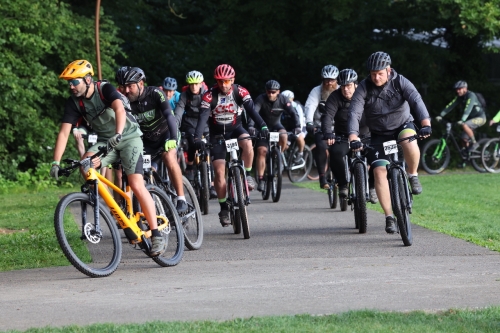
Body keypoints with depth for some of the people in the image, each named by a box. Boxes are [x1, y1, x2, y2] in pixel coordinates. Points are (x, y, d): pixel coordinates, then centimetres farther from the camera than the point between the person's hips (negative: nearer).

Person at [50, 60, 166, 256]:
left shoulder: (105, 89, -21)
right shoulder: (74, 102, -8)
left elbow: (119, 109, -38)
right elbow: (64, 132, -12)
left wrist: (118, 134, -56)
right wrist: (56, 162, -22)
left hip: (128, 137, -5)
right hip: (105, 140, 5)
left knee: (136, 184, -19)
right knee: (86, 162, -28)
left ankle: (157, 235, -16)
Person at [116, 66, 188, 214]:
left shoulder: (155, 94, -24)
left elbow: (169, 115, -33)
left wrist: (173, 139, -48)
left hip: (165, 134, -4)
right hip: (146, 139, 4)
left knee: (169, 157, -31)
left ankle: (182, 200, -25)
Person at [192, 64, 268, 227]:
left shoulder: (240, 92, -14)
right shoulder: (210, 95, -17)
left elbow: (251, 110, -25)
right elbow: (203, 117, -25)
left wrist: (262, 126, -41)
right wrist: (197, 138, -39)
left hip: (235, 129, 0)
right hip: (217, 134, 0)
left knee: (247, 142, -35)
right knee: (219, 171, -9)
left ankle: (247, 175, -11)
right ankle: (224, 209, 1)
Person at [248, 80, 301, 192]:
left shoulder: (283, 100, -16)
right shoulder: (261, 99, -21)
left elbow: (293, 113, -24)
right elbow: (254, 112, -34)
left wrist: (297, 126, -41)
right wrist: (251, 126, -51)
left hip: (276, 125, 1)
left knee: (284, 136, -31)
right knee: (261, 151, -17)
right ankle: (261, 180, -14)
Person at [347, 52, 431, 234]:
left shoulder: (400, 82, -16)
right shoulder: (364, 88, -15)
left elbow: (417, 101, -29)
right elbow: (354, 113, -24)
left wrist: (426, 124, -47)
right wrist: (353, 138, -41)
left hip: (403, 125, -1)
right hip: (379, 134, 1)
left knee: (410, 142, -37)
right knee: (379, 171, -14)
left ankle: (413, 176, -8)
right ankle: (389, 217, -4)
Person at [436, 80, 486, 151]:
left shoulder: (471, 95, -23)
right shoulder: (459, 97, 0)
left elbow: (468, 108, -36)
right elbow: (450, 106, -6)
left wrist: (462, 120, -49)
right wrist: (440, 115, -18)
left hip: (480, 118, -8)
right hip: (471, 118, 8)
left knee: (464, 125, -32)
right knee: (464, 141, -1)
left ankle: (474, 143, -19)